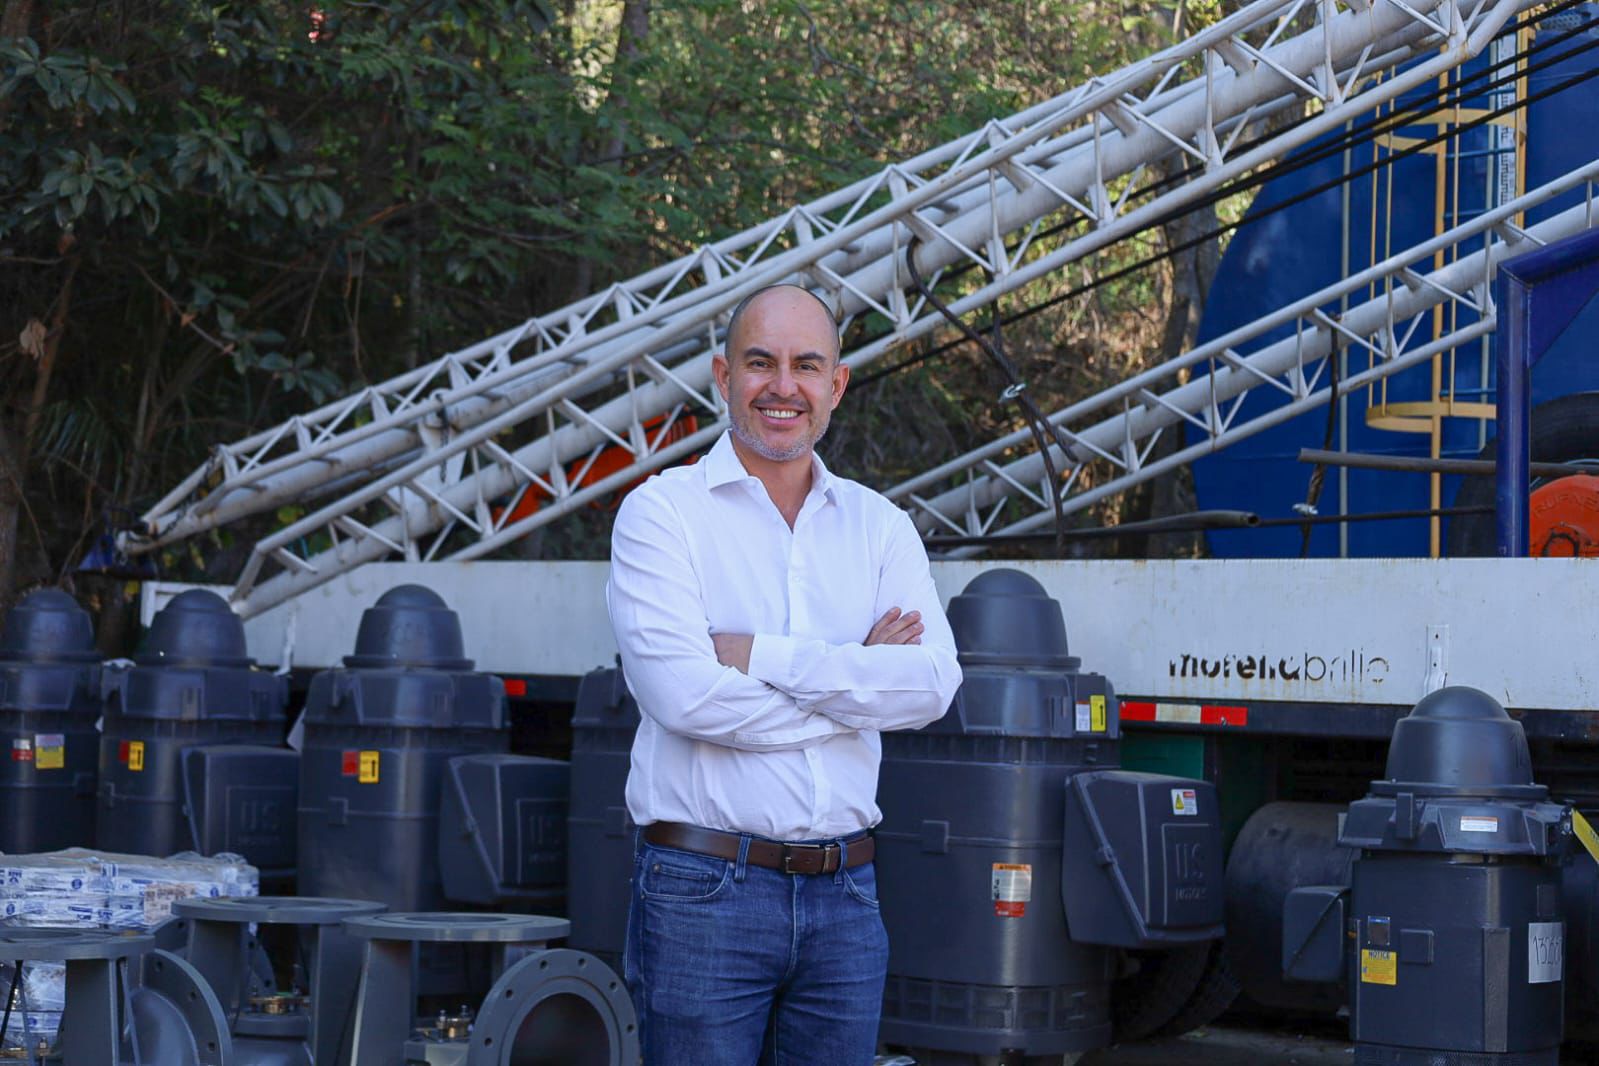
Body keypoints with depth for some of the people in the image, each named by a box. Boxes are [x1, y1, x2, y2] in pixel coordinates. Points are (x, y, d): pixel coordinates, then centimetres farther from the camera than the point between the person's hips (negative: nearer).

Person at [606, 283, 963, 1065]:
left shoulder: (878, 526, 11)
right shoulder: (664, 512, -1)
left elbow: (933, 683, -5)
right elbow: (682, 692, -16)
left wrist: (763, 658, -12)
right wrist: (858, 678, -7)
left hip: (843, 894, 4)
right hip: (704, 893, -4)